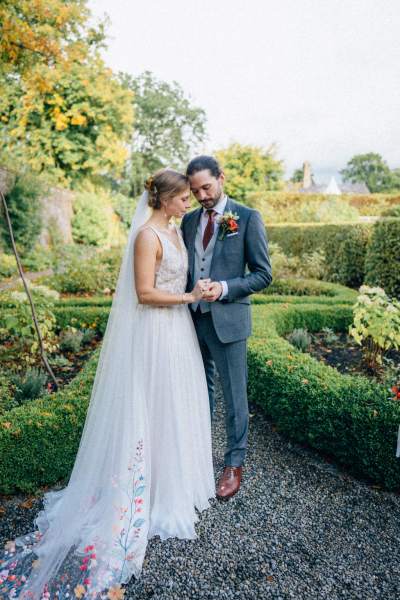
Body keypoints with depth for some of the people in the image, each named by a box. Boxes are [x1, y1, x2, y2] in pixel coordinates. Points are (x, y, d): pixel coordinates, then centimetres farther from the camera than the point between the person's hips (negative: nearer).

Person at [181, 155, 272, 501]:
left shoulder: (248, 218, -7)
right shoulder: (189, 220, 9)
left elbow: (263, 274, -8)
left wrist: (225, 288, -20)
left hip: (228, 320, -5)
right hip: (194, 318, 5)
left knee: (234, 395, 7)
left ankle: (235, 463, 26)